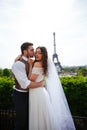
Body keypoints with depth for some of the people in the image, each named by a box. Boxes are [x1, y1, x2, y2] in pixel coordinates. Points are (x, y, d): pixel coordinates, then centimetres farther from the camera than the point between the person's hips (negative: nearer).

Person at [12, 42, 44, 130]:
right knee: (21, 121, 9)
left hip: (29, 94, 7)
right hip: (20, 95, -7)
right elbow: (25, 84, -28)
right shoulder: (18, 64, -24)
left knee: (29, 119, 22)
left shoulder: (31, 62, 0)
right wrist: (40, 84, -17)